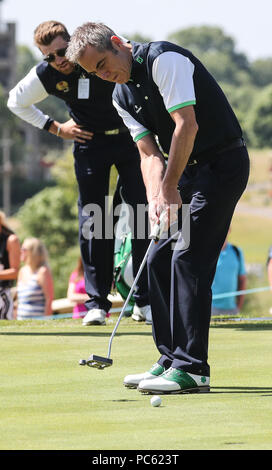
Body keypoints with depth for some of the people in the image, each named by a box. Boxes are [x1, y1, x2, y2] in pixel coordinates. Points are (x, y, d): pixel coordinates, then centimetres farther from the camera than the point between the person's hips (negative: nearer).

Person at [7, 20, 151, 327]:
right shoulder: (44, 76, -13)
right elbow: (16, 102, 8)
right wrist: (55, 128, 2)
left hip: (128, 137, -2)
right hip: (89, 143, 2)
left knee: (143, 216, -5)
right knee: (91, 221, -2)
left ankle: (145, 301, 2)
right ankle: (97, 303, 5)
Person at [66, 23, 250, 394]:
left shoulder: (164, 59, -18)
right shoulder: (122, 96, 9)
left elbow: (187, 126, -24)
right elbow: (150, 153, 6)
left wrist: (170, 188, -19)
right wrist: (156, 199, -12)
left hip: (222, 164, -9)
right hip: (186, 170, 9)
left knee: (189, 259, -16)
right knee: (159, 259, 6)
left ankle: (192, 369, -17)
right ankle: (171, 360, 12)